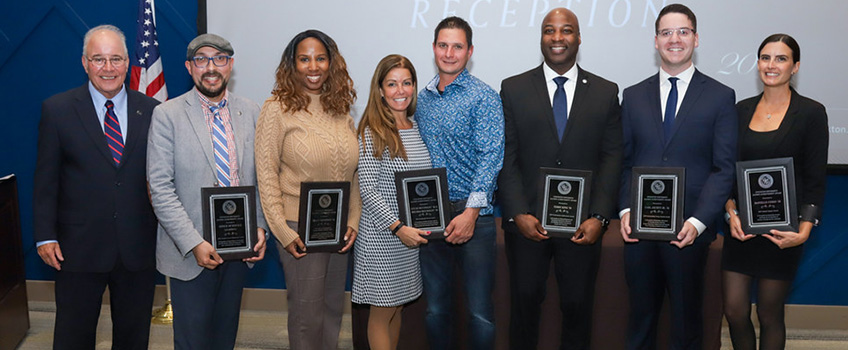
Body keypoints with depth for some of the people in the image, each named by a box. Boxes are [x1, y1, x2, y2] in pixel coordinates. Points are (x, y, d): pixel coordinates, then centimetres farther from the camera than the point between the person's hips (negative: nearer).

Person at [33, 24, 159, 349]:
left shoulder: (151, 111, 2)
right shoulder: (57, 109, -1)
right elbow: (45, 179, 0)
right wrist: (45, 236, -4)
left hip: (138, 249, 2)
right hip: (79, 247, -1)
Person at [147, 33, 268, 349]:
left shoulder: (251, 112, 5)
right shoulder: (167, 115, -6)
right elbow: (161, 189, -11)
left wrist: (260, 227, -4)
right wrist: (194, 243, -18)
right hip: (190, 251, -3)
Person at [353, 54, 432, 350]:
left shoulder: (417, 128, 9)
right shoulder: (372, 133, -12)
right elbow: (366, 188, -16)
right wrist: (398, 228, -19)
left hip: (412, 233, 6)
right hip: (382, 234, -6)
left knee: (397, 306, 16)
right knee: (382, 310, 4)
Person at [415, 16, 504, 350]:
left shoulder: (484, 98, -5)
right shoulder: (423, 98, 12)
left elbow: (489, 157, -12)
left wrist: (471, 212, -21)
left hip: (471, 213, -5)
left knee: (480, 312, -2)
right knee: (435, 307, 13)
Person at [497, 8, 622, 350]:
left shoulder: (606, 92, 6)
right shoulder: (513, 89, 3)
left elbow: (611, 158, 2)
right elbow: (506, 158, -1)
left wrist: (599, 217, -8)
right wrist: (518, 214, -11)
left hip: (583, 225, 1)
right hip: (526, 222, 0)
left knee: (578, 305, 8)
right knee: (525, 302, 8)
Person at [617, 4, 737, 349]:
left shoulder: (720, 96, 2)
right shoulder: (634, 96, 10)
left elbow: (724, 168, -2)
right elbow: (623, 161, 9)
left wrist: (698, 221, -13)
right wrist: (625, 210, -6)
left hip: (689, 229, -2)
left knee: (687, 317, 8)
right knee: (641, 313, 10)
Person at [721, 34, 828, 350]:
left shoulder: (811, 113, -4)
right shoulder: (742, 109, 8)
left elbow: (815, 179, -5)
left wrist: (804, 231, -16)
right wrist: (732, 212, -6)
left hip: (781, 229, -3)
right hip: (741, 227, 3)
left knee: (769, 314, 6)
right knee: (734, 312, 3)